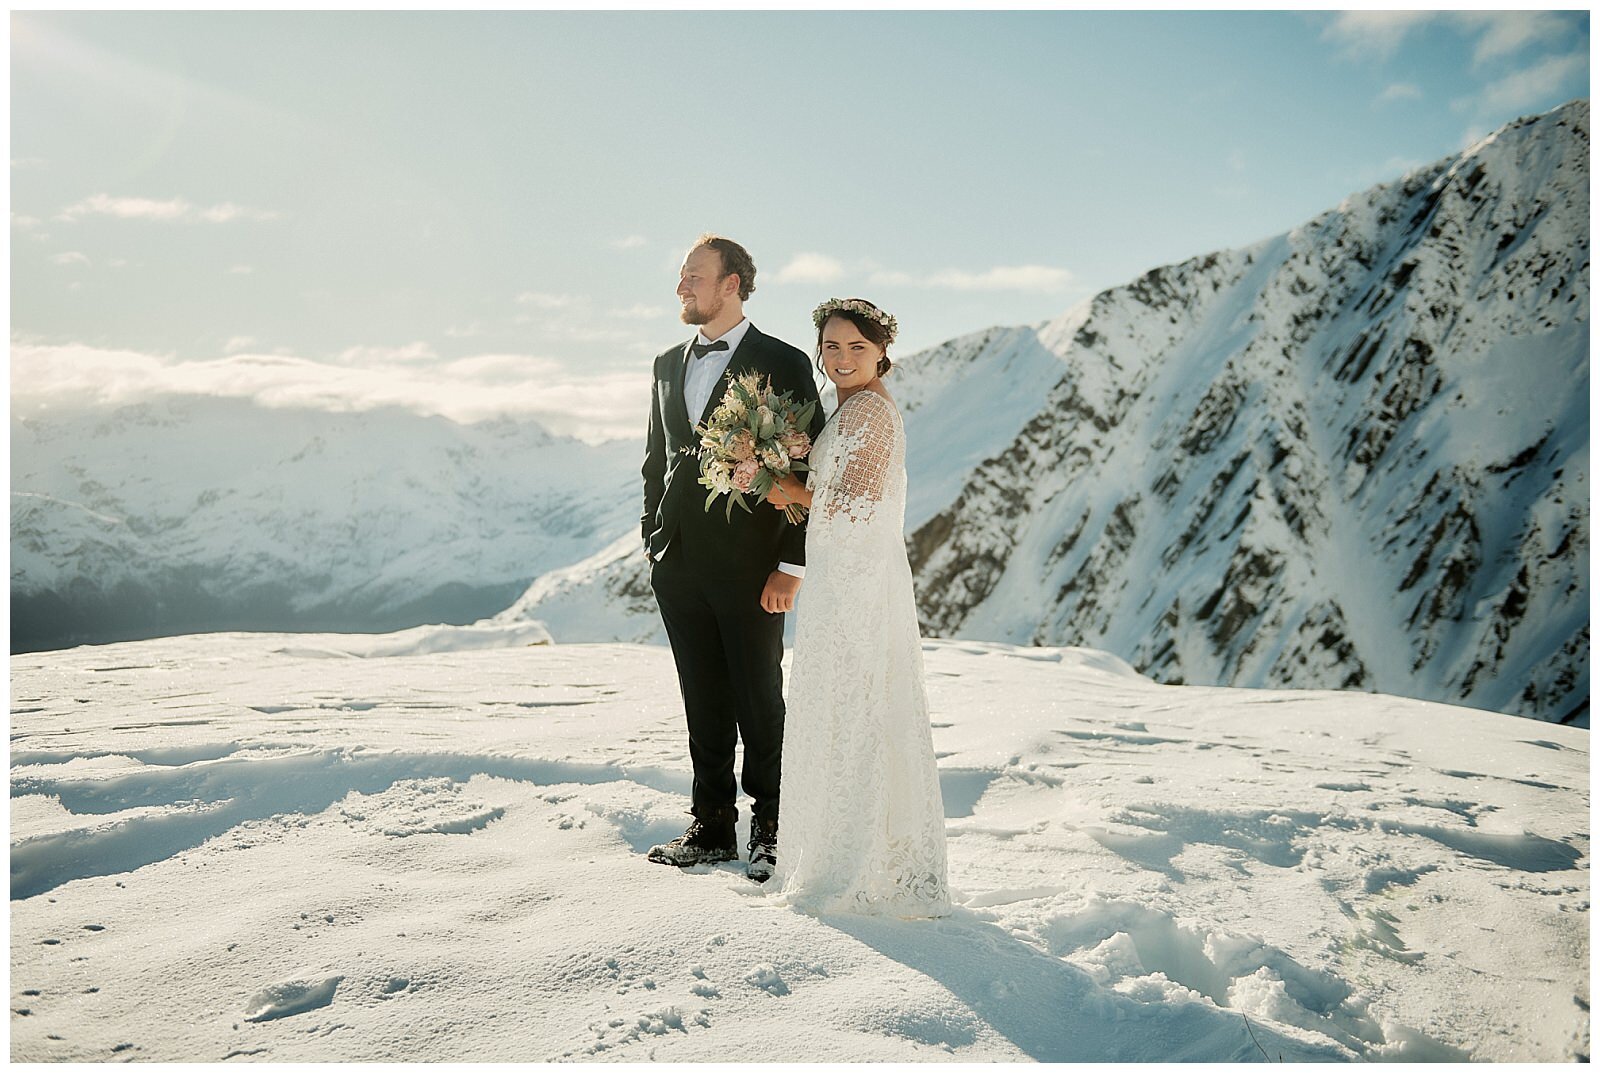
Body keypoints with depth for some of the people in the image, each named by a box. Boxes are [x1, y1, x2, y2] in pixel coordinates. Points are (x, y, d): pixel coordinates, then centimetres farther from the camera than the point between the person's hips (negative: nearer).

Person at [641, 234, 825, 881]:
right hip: (678, 562, 5)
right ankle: (712, 827, 23)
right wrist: (653, 541, 12)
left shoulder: (783, 363, -4)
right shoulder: (669, 364, 14)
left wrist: (790, 565, -11)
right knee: (704, 704, 12)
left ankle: (770, 828, 19)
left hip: (749, 564, -5)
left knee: (760, 701, 5)